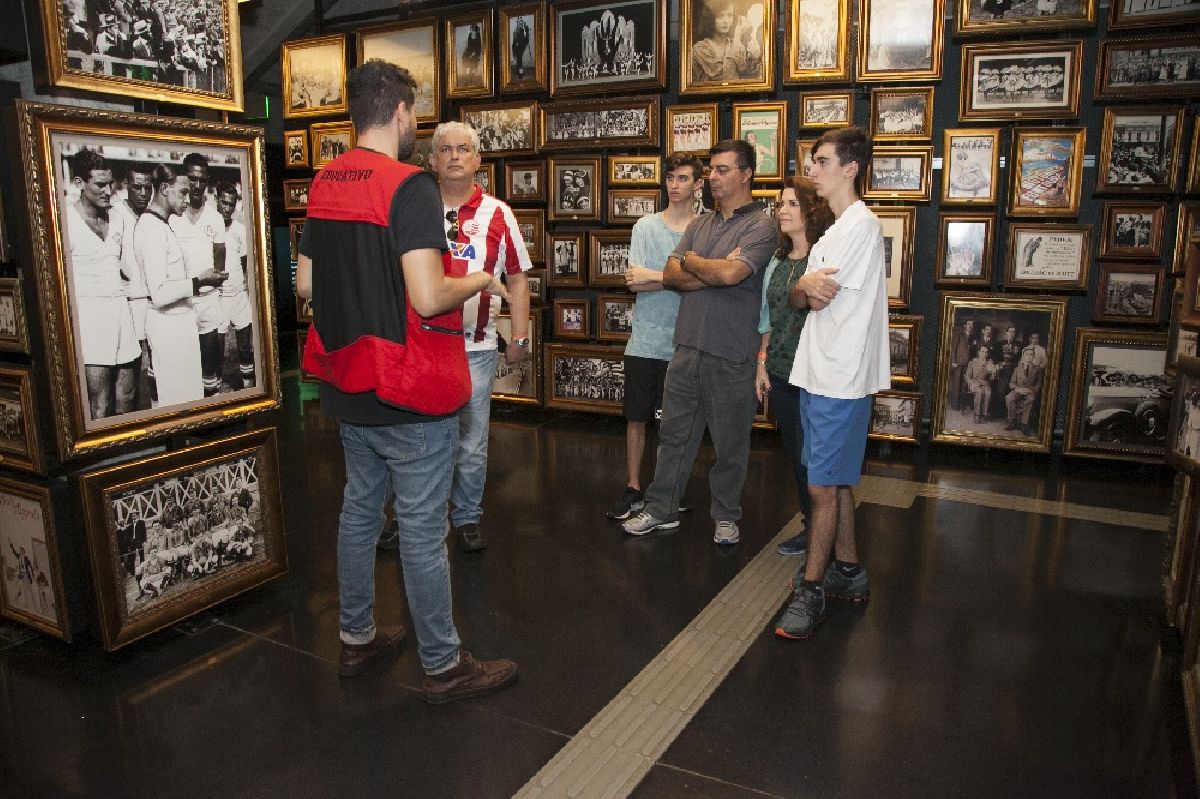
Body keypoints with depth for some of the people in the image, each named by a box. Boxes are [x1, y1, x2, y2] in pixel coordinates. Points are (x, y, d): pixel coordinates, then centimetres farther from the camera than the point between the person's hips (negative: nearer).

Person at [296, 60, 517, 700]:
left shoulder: (324, 184, 7)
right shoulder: (409, 186, -17)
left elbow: (305, 284, 13)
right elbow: (428, 299, -25)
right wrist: (478, 280, -6)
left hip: (348, 389, 8)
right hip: (411, 395, -8)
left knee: (359, 510, 20)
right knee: (422, 529, 2)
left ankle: (356, 638, 35)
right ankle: (443, 667, 17)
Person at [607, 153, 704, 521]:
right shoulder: (646, 226, 3)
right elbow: (635, 283, -6)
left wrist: (655, 277, -12)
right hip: (645, 341, 1)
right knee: (636, 417, 8)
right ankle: (633, 490, 20)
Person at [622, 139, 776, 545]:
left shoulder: (761, 226, -6)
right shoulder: (699, 225, 14)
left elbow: (731, 273, -21)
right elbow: (671, 276, 3)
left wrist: (690, 260, -4)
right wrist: (715, 271, -11)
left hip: (731, 355, -5)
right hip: (687, 347, 6)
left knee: (730, 444, 9)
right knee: (674, 434, 13)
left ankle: (726, 515, 26)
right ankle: (661, 509, 25)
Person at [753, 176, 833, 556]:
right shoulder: (778, 260, 11)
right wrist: (762, 362, 13)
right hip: (781, 373, 7)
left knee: (809, 457, 1)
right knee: (795, 453, 14)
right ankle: (811, 524, 28)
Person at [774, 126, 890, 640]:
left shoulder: (861, 225, -12)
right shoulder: (835, 231, 19)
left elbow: (816, 297, -15)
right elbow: (799, 298, 11)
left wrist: (803, 286, 5)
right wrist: (807, 288, -10)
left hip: (839, 379, -10)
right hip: (820, 373, 10)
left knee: (823, 486, -4)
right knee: (835, 481, 16)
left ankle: (811, 589, 6)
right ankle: (848, 571, 29)